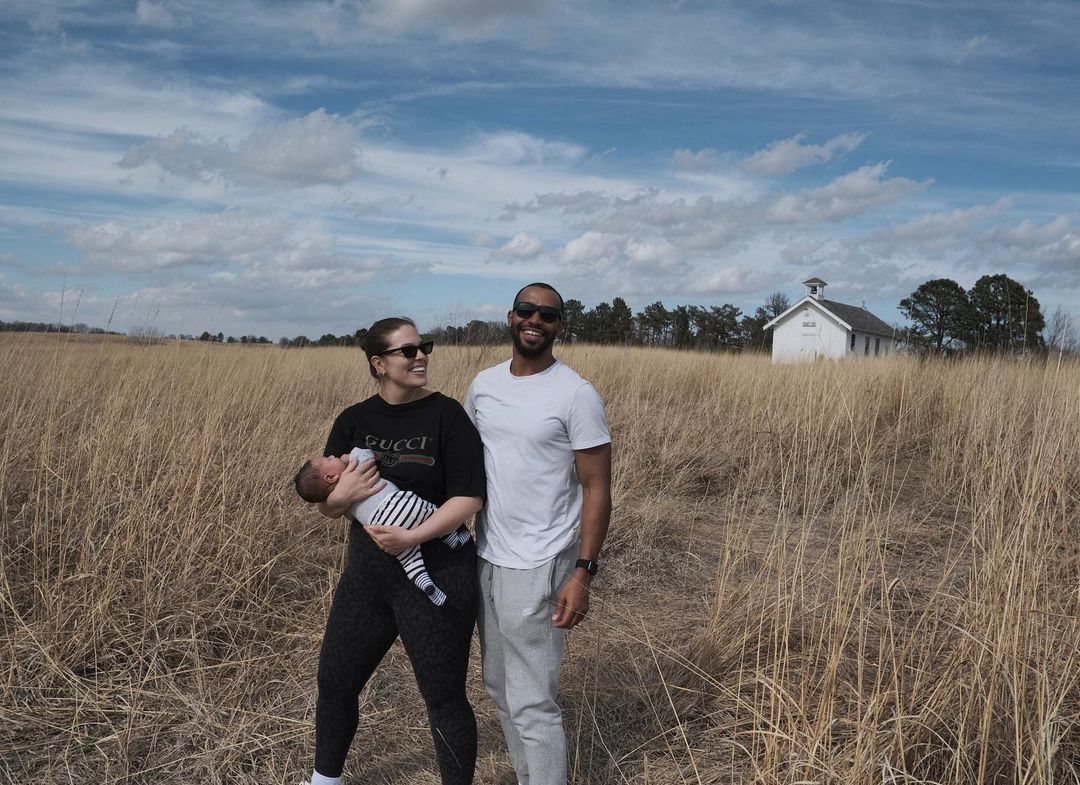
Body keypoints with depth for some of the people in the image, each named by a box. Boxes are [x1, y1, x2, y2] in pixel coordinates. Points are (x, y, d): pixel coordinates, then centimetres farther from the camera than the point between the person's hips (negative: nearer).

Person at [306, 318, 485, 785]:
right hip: (367, 571, 5)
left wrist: (413, 537, -23)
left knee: (443, 695, 5)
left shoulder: (446, 415, -8)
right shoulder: (353, 421, 4)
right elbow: (325, 506, 6)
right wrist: (342, 495, -16)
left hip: (436, 572, -5)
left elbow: (469, 497, -13)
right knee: (335, 680, 18)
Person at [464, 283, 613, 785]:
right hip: (485, 560, 7)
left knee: (532, 704, -2)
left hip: (537, 569, -7)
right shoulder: (483, 384, 5)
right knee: (499, 687, 19)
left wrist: (582, 574, -17)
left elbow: (597, 490, -11)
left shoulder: (576, 395, -12)